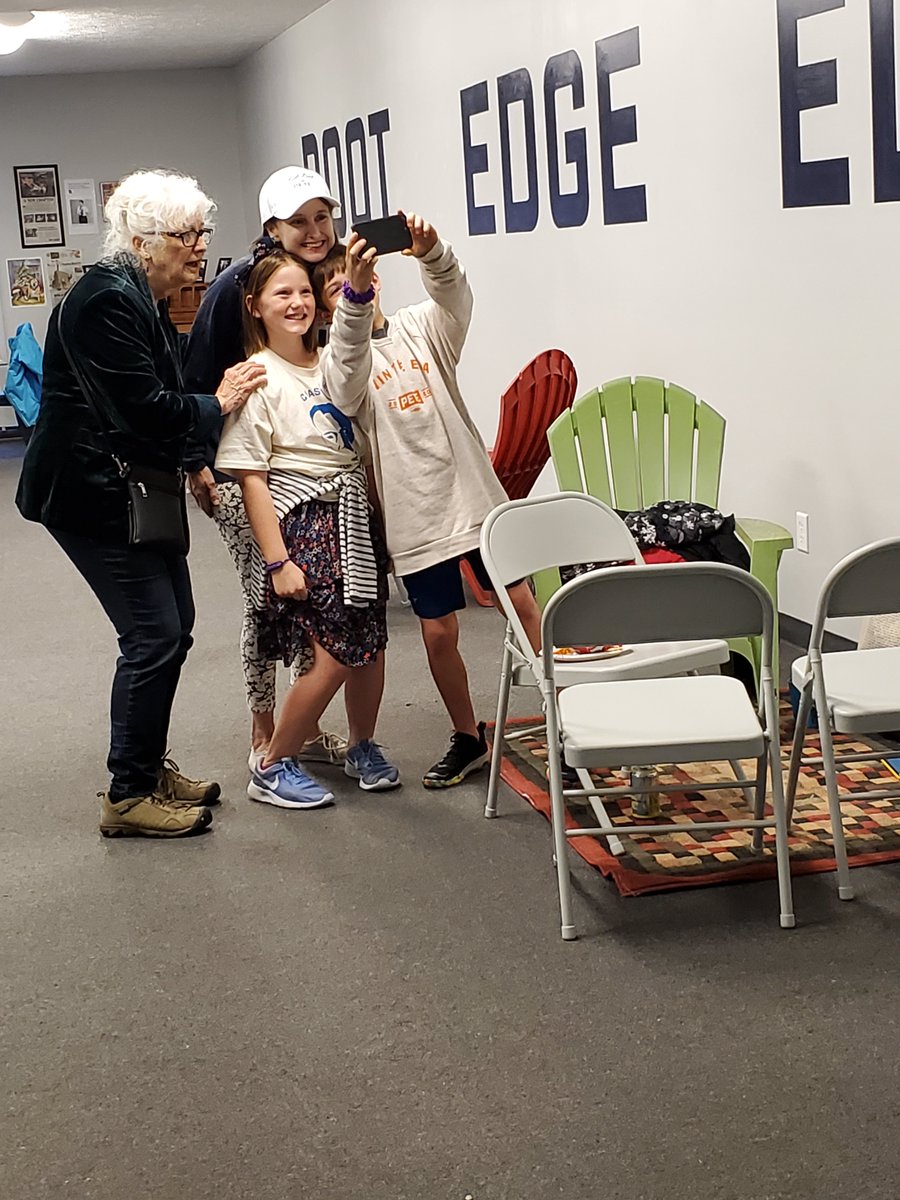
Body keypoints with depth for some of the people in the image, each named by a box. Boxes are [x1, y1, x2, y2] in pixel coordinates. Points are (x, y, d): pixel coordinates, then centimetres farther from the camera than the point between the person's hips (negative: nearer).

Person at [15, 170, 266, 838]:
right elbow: (143, 407, -25)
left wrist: (190, 463, 13)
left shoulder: (144, 301, 12)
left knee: (174, 625, 13)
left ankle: (149, 768, 26)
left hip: (135, 489, 10)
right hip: (93, 496, -10)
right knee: (154, 634, -7)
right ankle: (128, 796, 5)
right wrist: (216, 405, -10)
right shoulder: (109, 300, -20)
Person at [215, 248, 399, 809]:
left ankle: (363, 747, 32)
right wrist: (277, 559, -16)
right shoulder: (258, 377, -9)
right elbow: (251, 477, -11)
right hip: (302, 522, -6)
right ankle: (273, 766, 7)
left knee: (371, 644, 8)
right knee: (336, 654, -10)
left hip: (356, 517, 6)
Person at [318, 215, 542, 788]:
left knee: (525, 606, 5)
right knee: (439, 633, 4)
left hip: (477, 496, 1)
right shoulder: (338, 362, -1)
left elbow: (455, 293, -17)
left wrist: (432, 252, -40)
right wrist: (355, 293, -46)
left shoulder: (422, 328, 5)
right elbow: (353, 359, -27)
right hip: (416, 516, -1)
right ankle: (469, 738, 24)